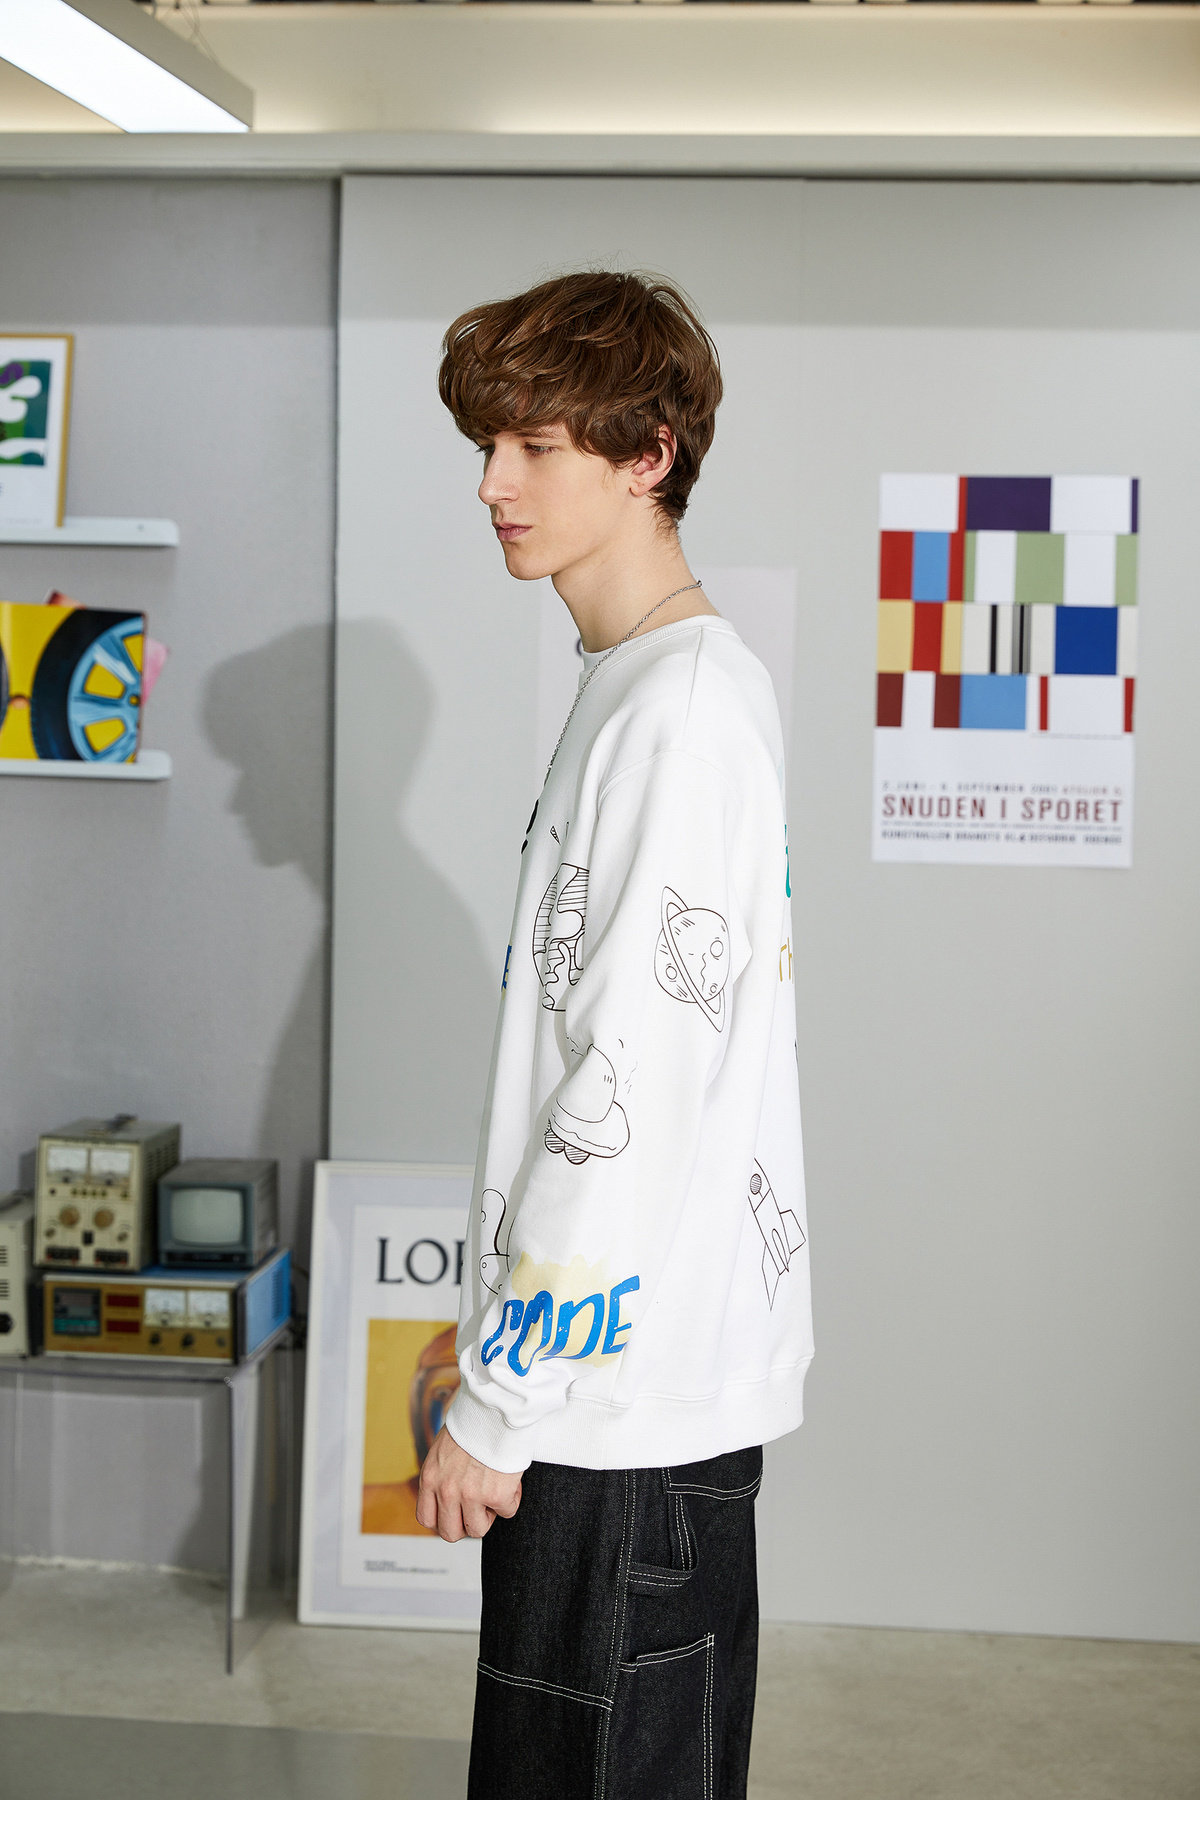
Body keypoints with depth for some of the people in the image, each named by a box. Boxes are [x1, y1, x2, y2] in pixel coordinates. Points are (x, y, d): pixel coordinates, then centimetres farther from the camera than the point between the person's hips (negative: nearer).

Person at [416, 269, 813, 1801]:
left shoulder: (684, 709, -18)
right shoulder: (640, 691, 14)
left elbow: (631, 1102, -22)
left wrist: (497, 1404, -17)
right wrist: (495, 1322, 20)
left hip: (626, 1391, -10)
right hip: (617, 1374, 10)